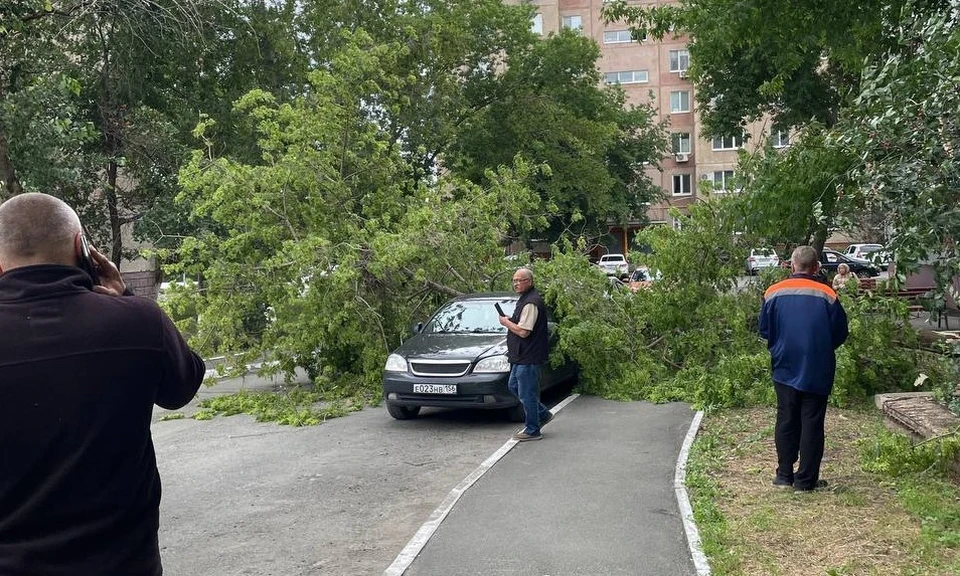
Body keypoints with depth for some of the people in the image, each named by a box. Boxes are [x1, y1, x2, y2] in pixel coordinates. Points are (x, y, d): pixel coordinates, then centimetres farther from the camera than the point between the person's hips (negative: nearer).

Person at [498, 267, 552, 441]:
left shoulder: (531, 303, -20)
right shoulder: (525, 299, 15)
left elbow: (523, 331, -25)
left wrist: (506, 322, -12)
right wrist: (511, 321, 8)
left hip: (528, 357, -11)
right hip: (521, 355, 11)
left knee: (527, 394, -2)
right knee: (513, 386, 20)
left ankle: (532, 430, 11)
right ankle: (543, 414, 29)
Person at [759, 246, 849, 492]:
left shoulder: (773, 293, -5)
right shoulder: (827, 295, -10)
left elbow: (764, 330, 2)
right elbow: (840, 333, -2)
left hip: (785, 368, 2)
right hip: (817, 371, -2)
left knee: (786, 421, 12)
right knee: (812, 423, 5)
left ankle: (784, 475, 17)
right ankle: (806, 479, 9)